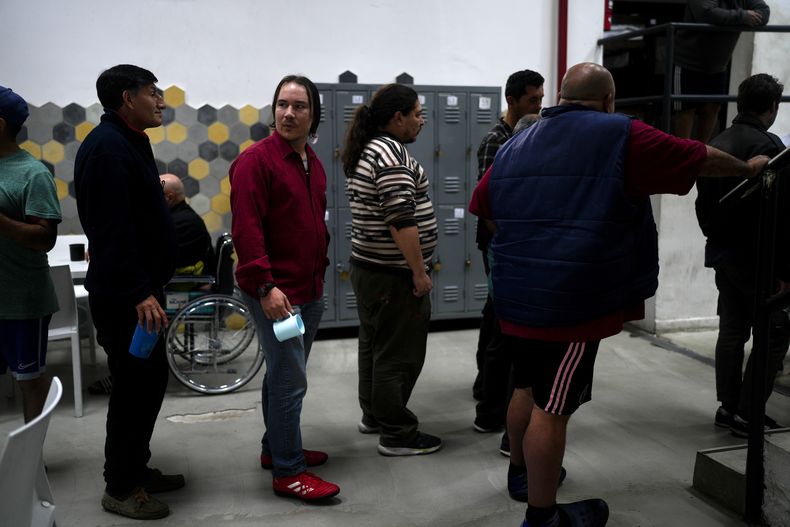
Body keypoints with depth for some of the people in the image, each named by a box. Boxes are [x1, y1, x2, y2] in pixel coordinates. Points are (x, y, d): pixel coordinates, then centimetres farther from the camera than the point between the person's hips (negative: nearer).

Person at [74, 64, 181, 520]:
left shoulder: (128, 142, 15)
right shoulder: (108, 147, -17)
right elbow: (113, 229, -24)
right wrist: (139, 292, -26)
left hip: (138, 289, 10)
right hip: (125, 296, -10)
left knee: (149, 379, 15)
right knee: (136, 385, -2)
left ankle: (137, 468, 29)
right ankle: (121, 488, 12)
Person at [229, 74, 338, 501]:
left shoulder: (313, 163, 13)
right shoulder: (256, 160, -13)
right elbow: (246, 229, -19)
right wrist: (266, 286, -24)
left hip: (310, 290, 8)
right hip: (276, 292, -8)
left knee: (285, 375, 19)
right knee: (290, 381, -5)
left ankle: (276, 448, 33)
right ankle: (288, 473, 6)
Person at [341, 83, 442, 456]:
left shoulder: (365, 151, 13)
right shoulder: (391, 152, -18)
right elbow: (402, 220, -26)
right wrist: (419, 272, -21)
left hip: (367, 267, 10)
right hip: (394, 275, -10)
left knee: (374, 346, 19)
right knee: (399, 356, -1)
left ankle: (373, 415, 32)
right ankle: (397, 435, 8)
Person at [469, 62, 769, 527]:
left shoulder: (515, 146, 12)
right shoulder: (620, 137, -7)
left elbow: (481, 206, 22)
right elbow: (702, 159, 3)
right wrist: (748, 168, 22)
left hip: (520, 296, 7)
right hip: (572, 303, -7)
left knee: (529, 388, 23)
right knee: (553, 406, 0)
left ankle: (522, 471, 41)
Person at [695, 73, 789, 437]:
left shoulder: (716, 144, 11)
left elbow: (703, 202, 17)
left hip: (721, 252, 8)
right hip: (754, 256, -8)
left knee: (732, 331, 12)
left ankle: (728, 407, 17)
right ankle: (748, 413, -1)